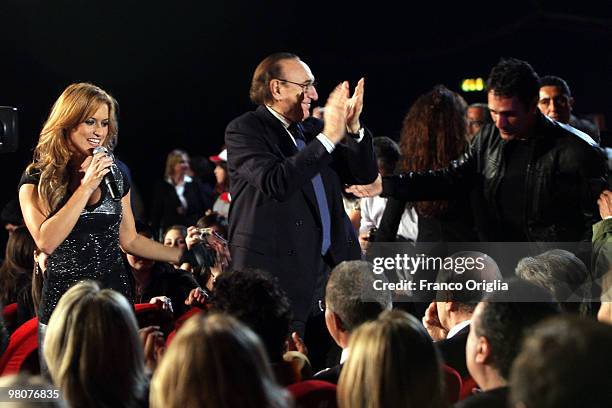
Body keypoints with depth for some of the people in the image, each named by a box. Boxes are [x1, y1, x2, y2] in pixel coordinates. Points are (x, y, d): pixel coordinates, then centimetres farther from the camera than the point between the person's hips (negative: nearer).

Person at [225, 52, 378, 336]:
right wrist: (328, 137, -21)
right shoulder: (244, 130, -5)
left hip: (332, 267, 6)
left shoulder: (312, 129, 16)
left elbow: (364, 174, 12)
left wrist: (353, 128, -6)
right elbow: (276, 183, -22)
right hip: (278, 271, -6)